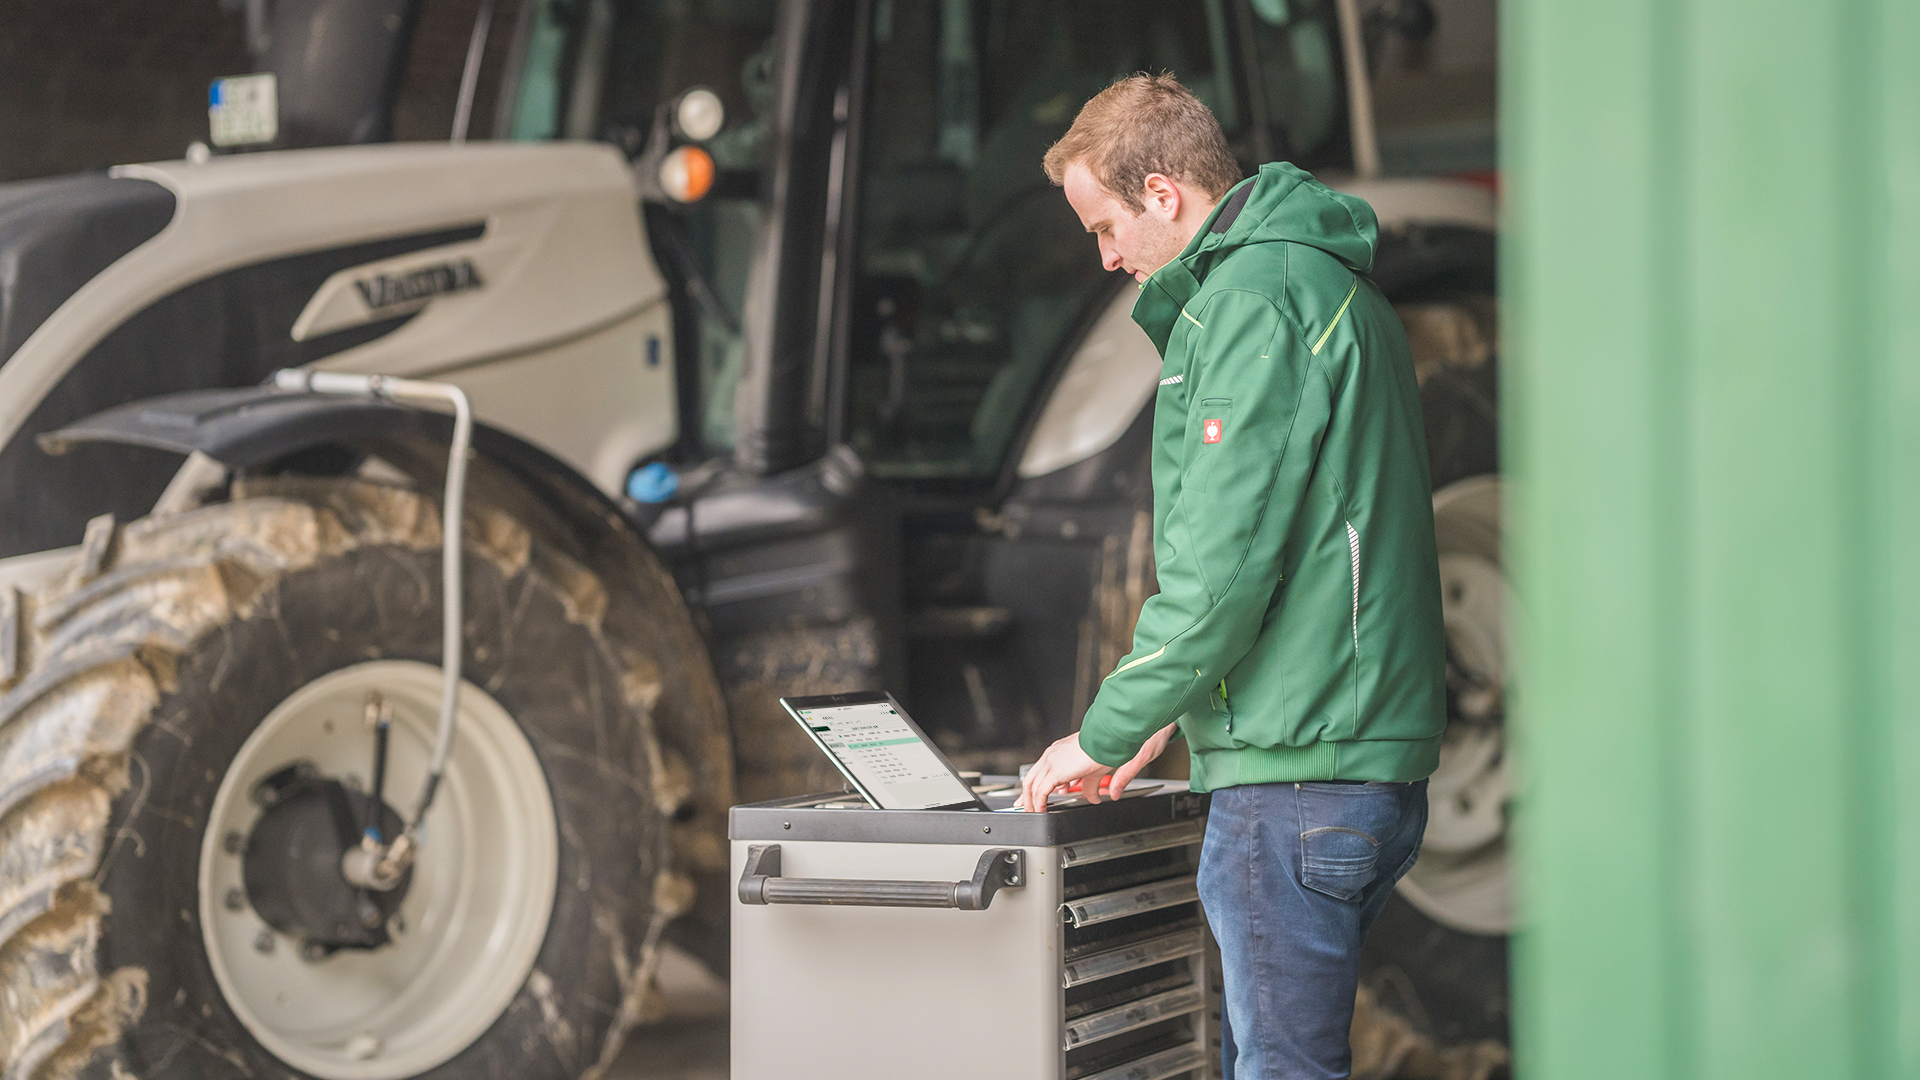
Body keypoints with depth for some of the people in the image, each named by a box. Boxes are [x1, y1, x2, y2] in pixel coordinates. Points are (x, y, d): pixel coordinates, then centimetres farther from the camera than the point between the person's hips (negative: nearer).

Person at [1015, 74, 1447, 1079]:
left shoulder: (1256, 299, -13)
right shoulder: (1328, 283, 19)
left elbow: (1223, 562, -18)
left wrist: (1105, 734, -7)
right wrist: (1179, 711, 19)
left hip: (1297, 768, -10)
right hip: (1368, 758, 10)